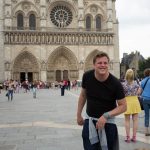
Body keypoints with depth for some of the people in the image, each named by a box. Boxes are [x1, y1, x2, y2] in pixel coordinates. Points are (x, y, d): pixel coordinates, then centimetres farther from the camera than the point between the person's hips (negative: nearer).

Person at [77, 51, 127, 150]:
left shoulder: (115, 83, -20)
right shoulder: (87, 76, -11)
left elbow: (123, 106, -13)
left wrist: (106, 116, -25)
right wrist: (79, 114, 10)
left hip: (107, 122, -2)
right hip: (89, 120, 2)